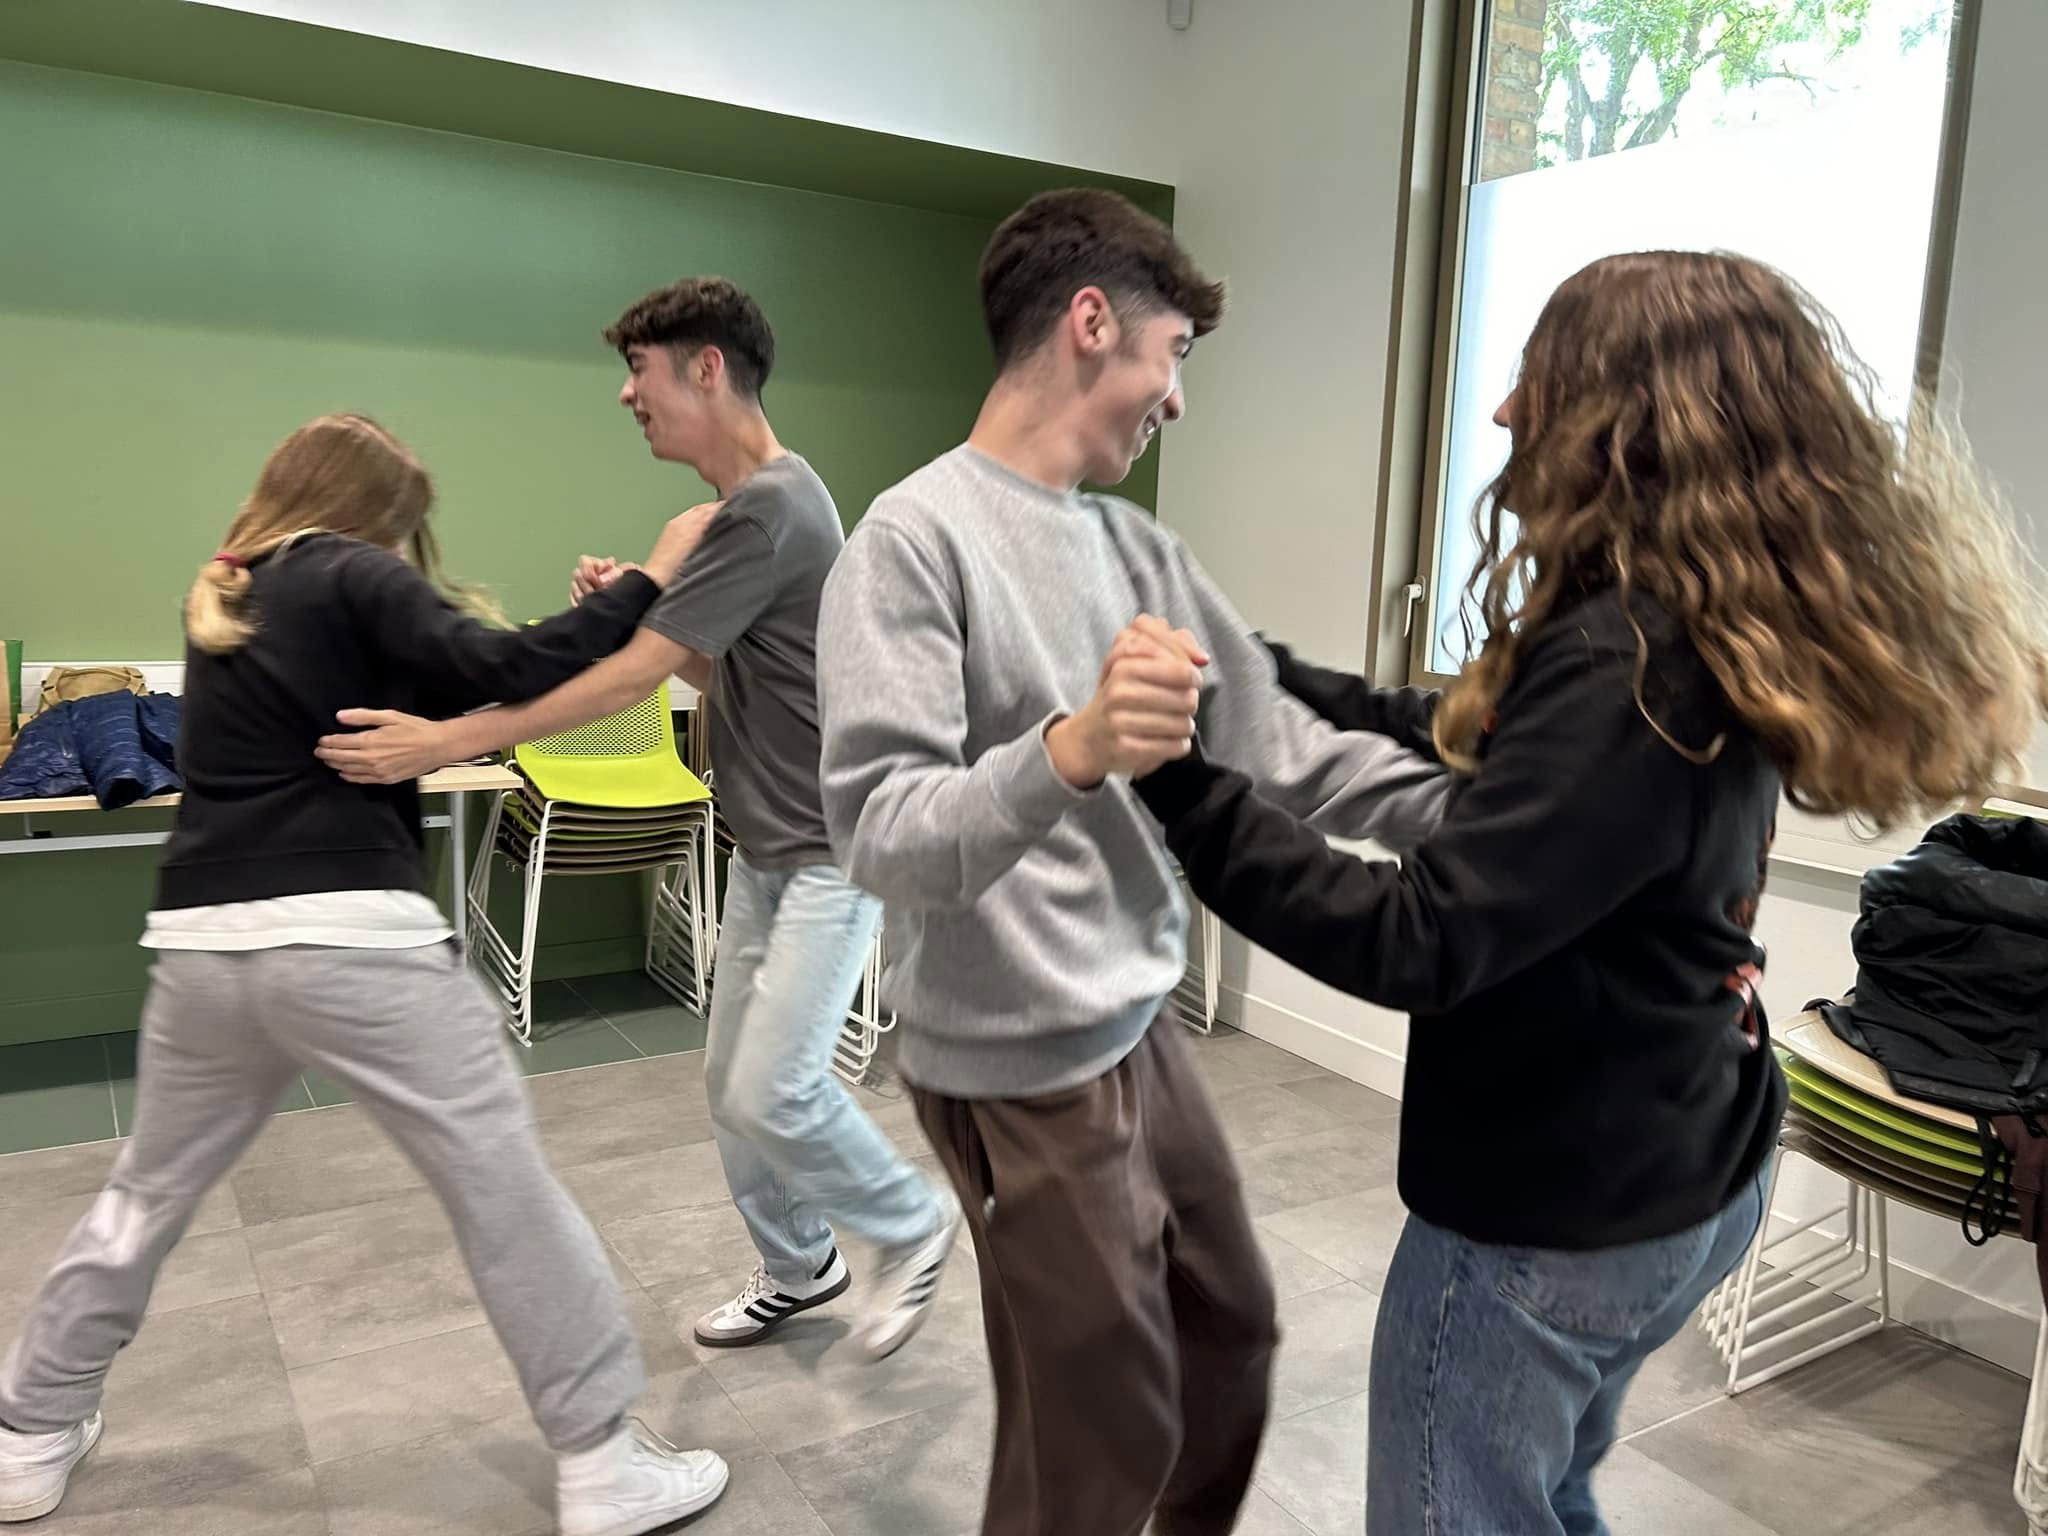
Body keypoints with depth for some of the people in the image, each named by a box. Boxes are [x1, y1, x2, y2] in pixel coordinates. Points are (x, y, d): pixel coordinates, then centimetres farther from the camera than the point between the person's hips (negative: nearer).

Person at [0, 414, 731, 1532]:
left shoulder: (222, 605, 22)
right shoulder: (351, 577, 0)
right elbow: (504, 672, -14)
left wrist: (578, 624, 17)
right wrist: (649, 580, -7)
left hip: (205, 944, 7)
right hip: (347, 938, -7)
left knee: (148, 1194, 26)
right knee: (502, 1188, 0)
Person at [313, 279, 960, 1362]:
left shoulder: (773, 506, -20)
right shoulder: (737, 506, 12)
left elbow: (631, 680, -22)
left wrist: (448, 742, -20)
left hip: (834, 847, -9)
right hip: (764, 847, 9)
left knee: (770, 1091, -9)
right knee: (730, 1082, 13)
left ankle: (915, 1225, 16)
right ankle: (798, 1266, 33)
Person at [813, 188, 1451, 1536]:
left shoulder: (1137, 547, 6)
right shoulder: (918, 538, -17)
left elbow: (1277, 744, 3)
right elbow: (882, 838, -25)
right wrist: (1066, 752, -41)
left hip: (1143, 1032, 8)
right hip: (1024, 1072, -8)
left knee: (1235, 1329, 26)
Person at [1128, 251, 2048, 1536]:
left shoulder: (1628, 664, -29)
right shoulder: (1712, 635, 1)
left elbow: (1418, 943, -33)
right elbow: (1492, 759, 13)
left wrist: (1183, 783, -34)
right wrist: (1293, 687, 16)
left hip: (1555, 1208, -9)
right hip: (1682, 1174, 9)